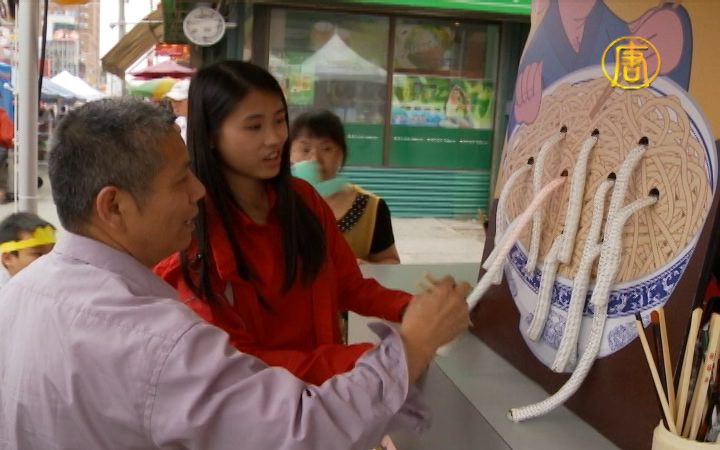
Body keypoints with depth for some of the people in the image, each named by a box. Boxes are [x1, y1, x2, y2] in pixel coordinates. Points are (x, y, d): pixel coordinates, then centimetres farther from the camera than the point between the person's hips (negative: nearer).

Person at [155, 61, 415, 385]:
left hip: (325, 383, 5)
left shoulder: (303, 198, 3)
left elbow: (350, 286, 9)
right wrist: (361, 359, -25)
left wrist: (410, 309, -12)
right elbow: (233, 362, -16)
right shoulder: (189, 235, -14)